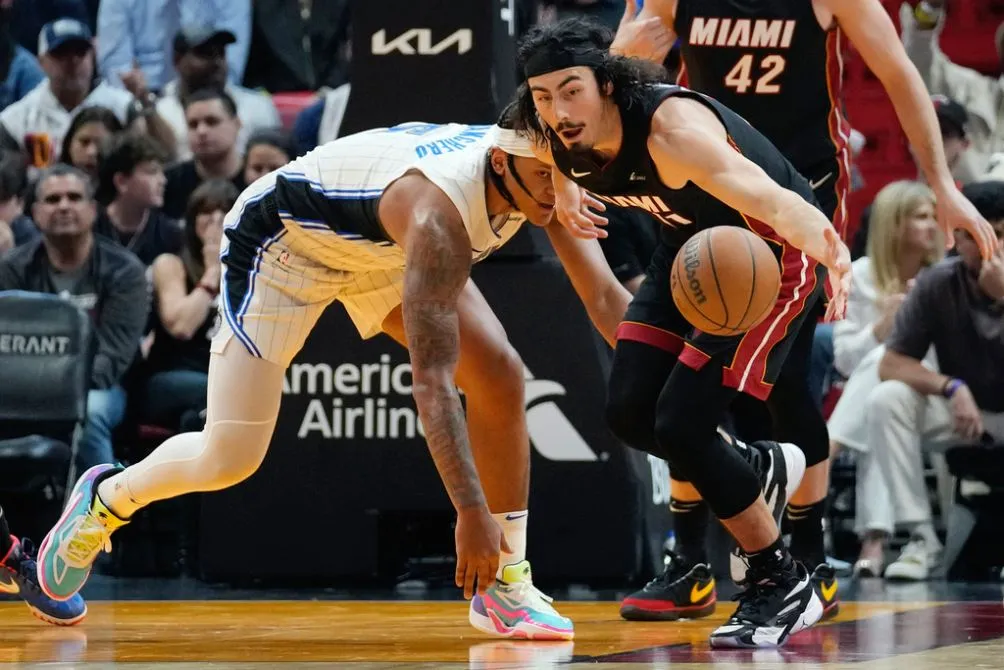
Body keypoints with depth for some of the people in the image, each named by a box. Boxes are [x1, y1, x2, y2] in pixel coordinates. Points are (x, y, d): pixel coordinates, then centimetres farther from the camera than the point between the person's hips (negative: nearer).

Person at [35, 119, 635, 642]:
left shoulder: (543, 175, -21)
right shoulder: (440, 212, -42)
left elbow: (607, 298, -13)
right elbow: (431, 379, -44)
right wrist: (472, 511, -47)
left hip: (378, 247, 7)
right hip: (281, 234, -7)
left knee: (500, 375, -12)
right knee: (230, 458, -9)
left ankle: (506, 582, -3)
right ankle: (107, 500, 23)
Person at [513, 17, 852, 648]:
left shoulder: (672, 129, -38)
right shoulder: (562, 137, -15)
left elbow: (760, 194, -57)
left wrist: (829, 249, -73)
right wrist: (563, 186, -1)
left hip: (774, 250, -8)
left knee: (680, 424, -15)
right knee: (630, 411, 1)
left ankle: (784, 586, 3)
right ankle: (756, 472, 31)